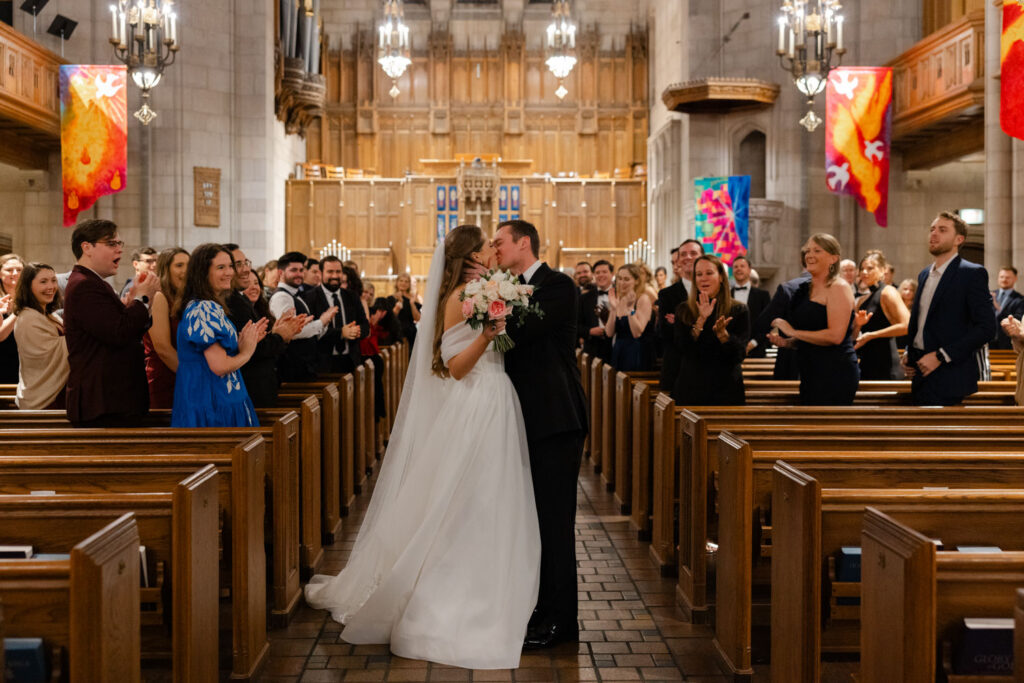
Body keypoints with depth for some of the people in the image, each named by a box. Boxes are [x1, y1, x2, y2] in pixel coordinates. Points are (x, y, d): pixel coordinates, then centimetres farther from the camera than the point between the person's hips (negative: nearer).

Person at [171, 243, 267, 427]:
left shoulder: (212, 307, 13)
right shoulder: (204, 309, -17)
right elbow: (219, 366, -22)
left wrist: (243, 342, 6)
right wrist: (246, 353, -5)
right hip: (212, 404, -10)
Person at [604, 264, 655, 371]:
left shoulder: (643, 299, -8)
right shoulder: (619, 299, 11)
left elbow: (637, 333, -17)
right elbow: (609, 333, 1)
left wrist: (630, 308, -20)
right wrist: (614, 308, -7)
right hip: (618, 354, 6)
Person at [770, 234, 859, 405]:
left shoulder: (838, 287, -10)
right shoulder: (808, 289, 17)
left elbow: (835, 336, -21)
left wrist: (794, 332, -14)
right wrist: (786, 342, 8)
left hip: (835, 374, -9)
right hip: (811, 374, 9)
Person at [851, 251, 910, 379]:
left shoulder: (888, 292, -5)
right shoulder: (862, 300, 16)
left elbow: (906, 325, -19)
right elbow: (853, 338, 18)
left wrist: (871, 335, -15)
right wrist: (857, 325, -4)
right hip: (867, 366, 7)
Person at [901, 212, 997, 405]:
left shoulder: (972, 273, -7)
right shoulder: (924, 275, 16)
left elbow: (986, 327, -14)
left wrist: (941, 356, -17)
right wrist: (908, 353, 8)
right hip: (921, 375, 7)